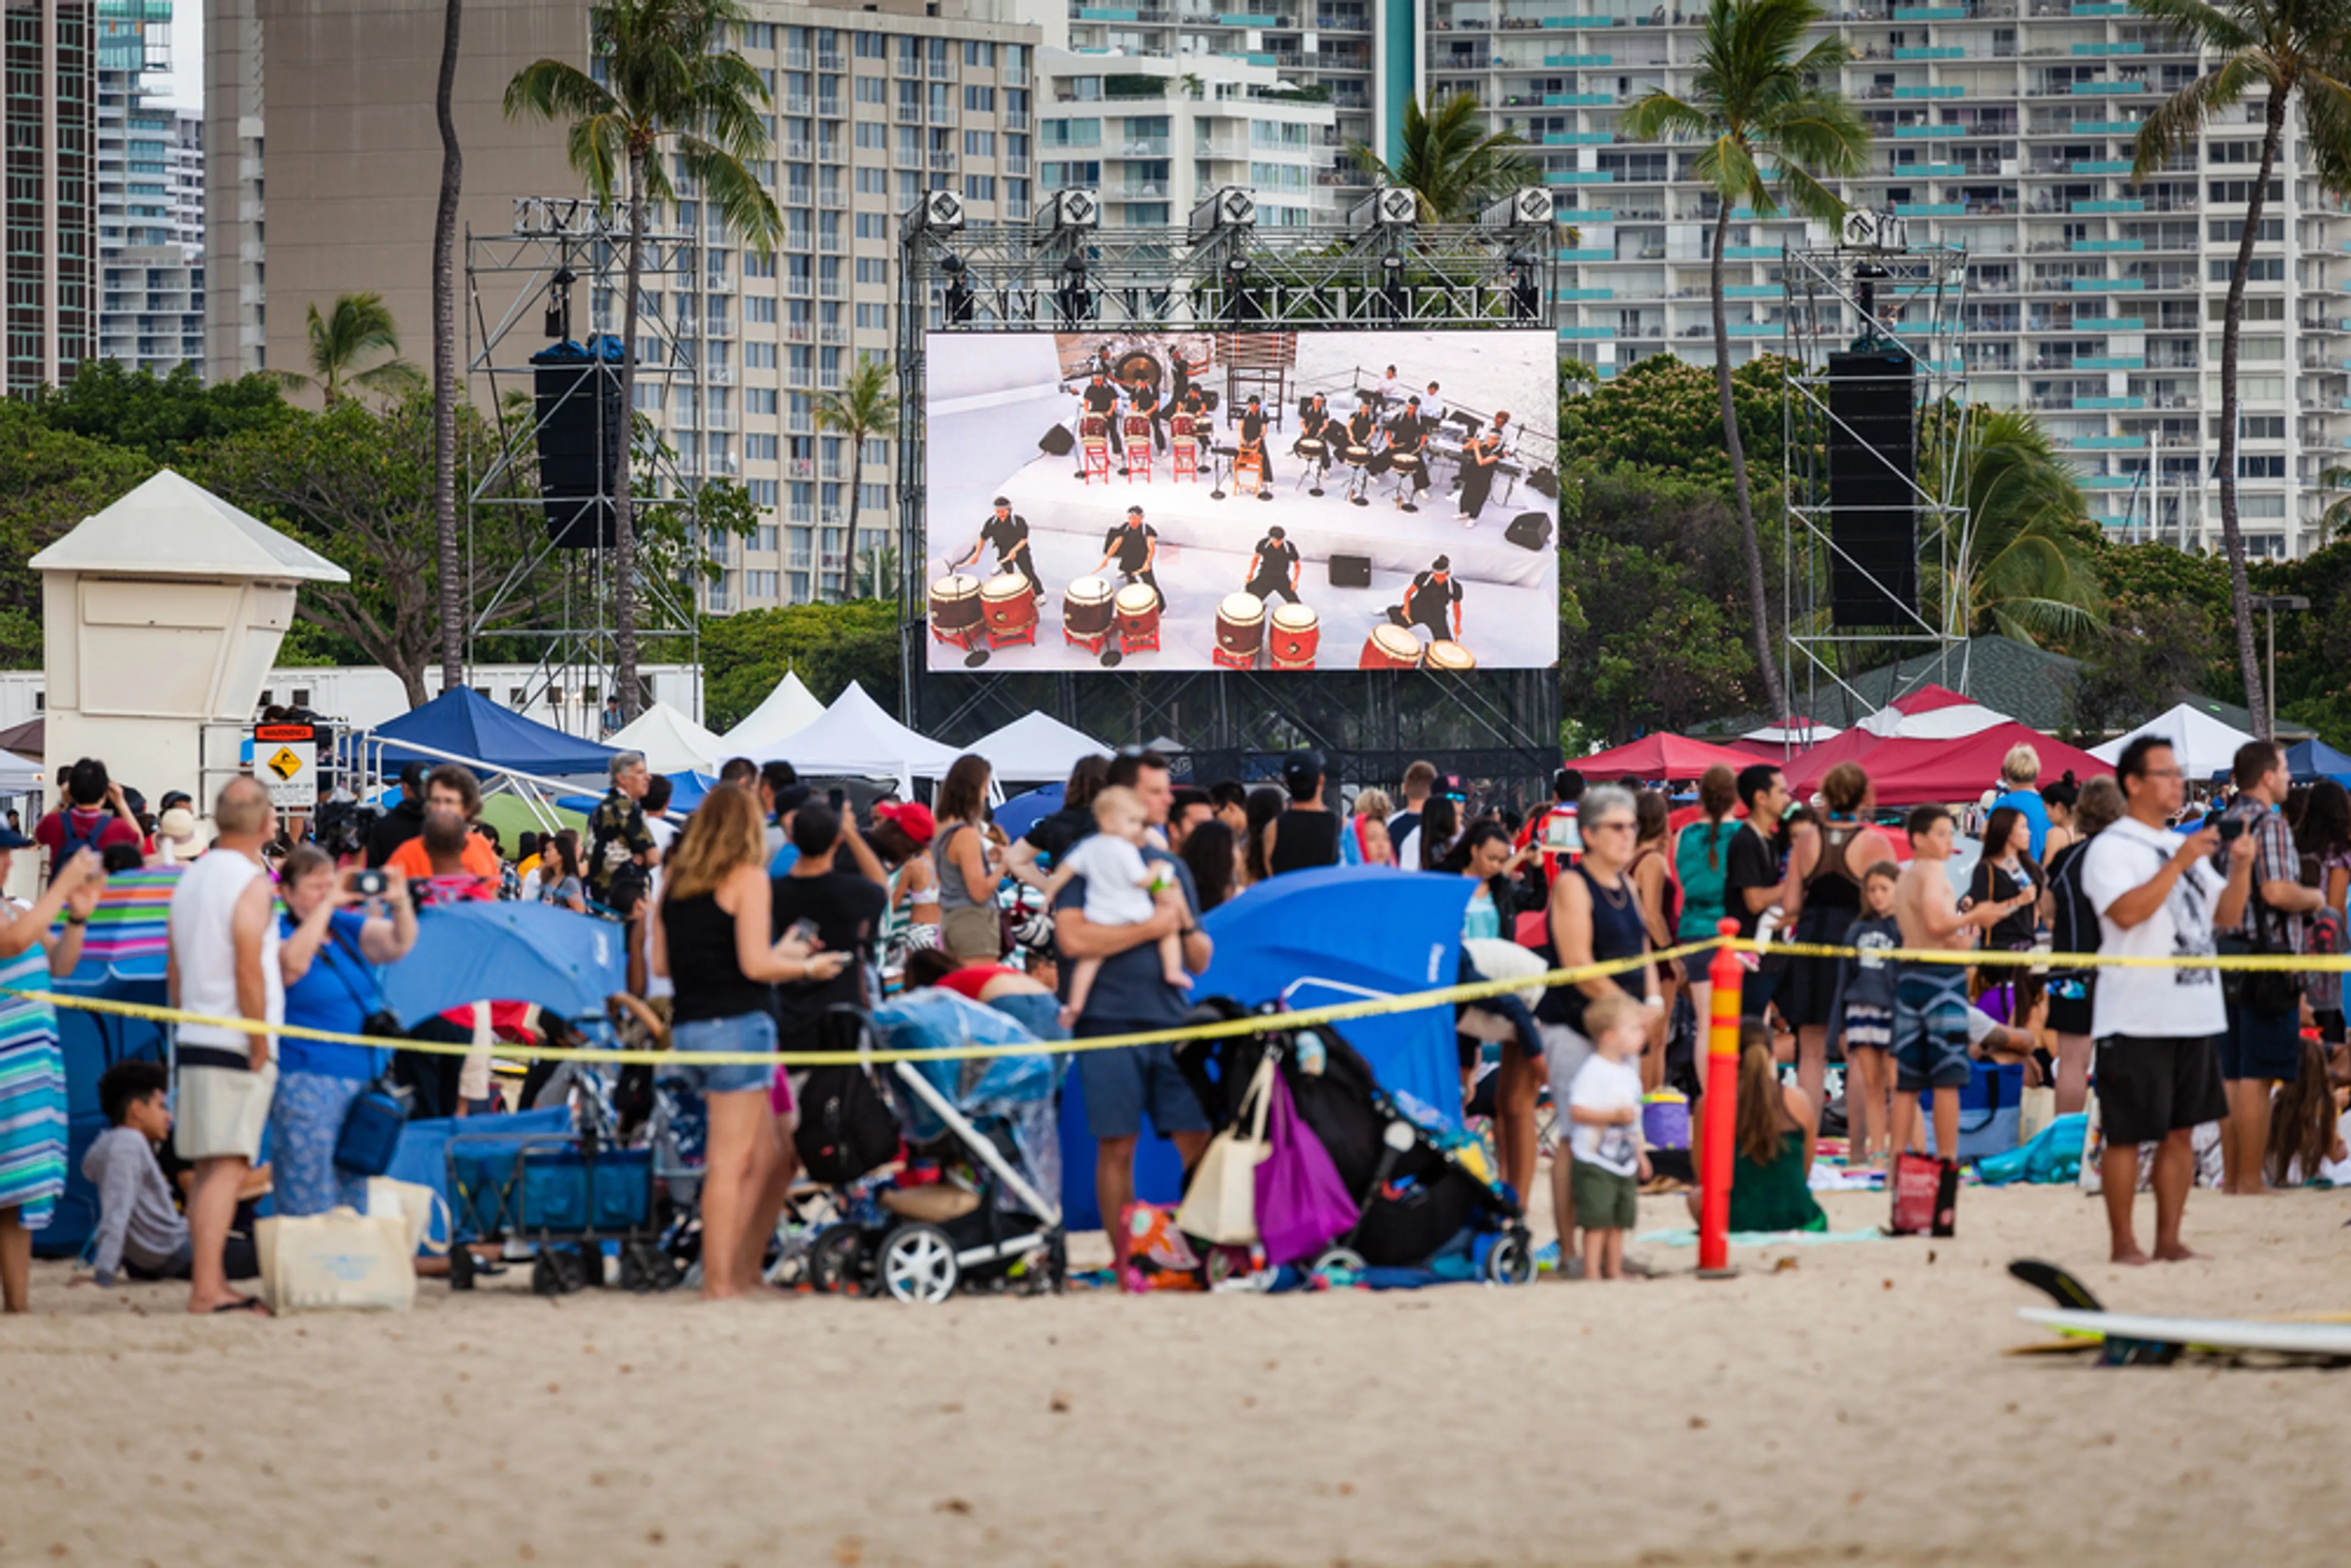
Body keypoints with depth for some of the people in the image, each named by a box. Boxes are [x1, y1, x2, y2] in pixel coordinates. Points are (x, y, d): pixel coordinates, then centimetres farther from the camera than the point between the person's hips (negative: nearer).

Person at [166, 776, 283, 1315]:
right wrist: (260, 1048, -12)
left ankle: (208, 1286, 13)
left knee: (208, 1169, 11)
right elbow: (249, 973, -17)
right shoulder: (251, 883, -11)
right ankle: (207, 1287, -16)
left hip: (194, 1042, 8)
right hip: (235, 1045, -8)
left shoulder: (191, 879, 15)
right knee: (227, 1166, -10)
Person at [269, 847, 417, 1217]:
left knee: (355, 1197, 12)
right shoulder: (279, 934, -5)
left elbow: (398, 944, -1)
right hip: (307, 1085, -7)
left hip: (363, 1083, 7)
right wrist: (327, 906, -26)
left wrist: (400, 903, -20)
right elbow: (293, 964, -27)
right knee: (310, 1199, -8)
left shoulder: (348, 929, 12)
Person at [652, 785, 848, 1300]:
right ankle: (719, 1282, -4)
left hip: (686, 1026, 7)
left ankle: (743, 1269, 13)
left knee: (769, 1155, 15)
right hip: (736, 1023, -7)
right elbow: (755, 964, -15)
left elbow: (661, 963, 14)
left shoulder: (674, 883, 11)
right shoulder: (748, 879, -8)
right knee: (730, 1162, -4)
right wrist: (806, 967, 4)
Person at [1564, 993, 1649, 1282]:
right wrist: (1614, 1115, -29)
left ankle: (1614, 1269, 20)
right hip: (1594, 1162, -8)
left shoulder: (1628, 1071, 12)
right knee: (1598, 1218, -9)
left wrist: (1638, 1152, 24)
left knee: (1619, 1219, 11)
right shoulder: (1593, 1071, -17)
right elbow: (1577, 1111, -23)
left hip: (1625, 1163, 8)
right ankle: (1592, 1271, -5)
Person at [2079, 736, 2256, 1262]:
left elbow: (2226, 916, 16)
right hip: (2137, 1017, -7)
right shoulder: (2111, 849, -6)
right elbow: (2126, 912, -22)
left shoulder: (2185, 846, 17)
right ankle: (2123, 1243, 3)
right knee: (2127, 1134, -3)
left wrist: (2240, 867, 0)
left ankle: (2169, 1239, 14)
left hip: (2195, 1015, 7)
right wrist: (2180, 864, -21)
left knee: (2181, 1132, 8)